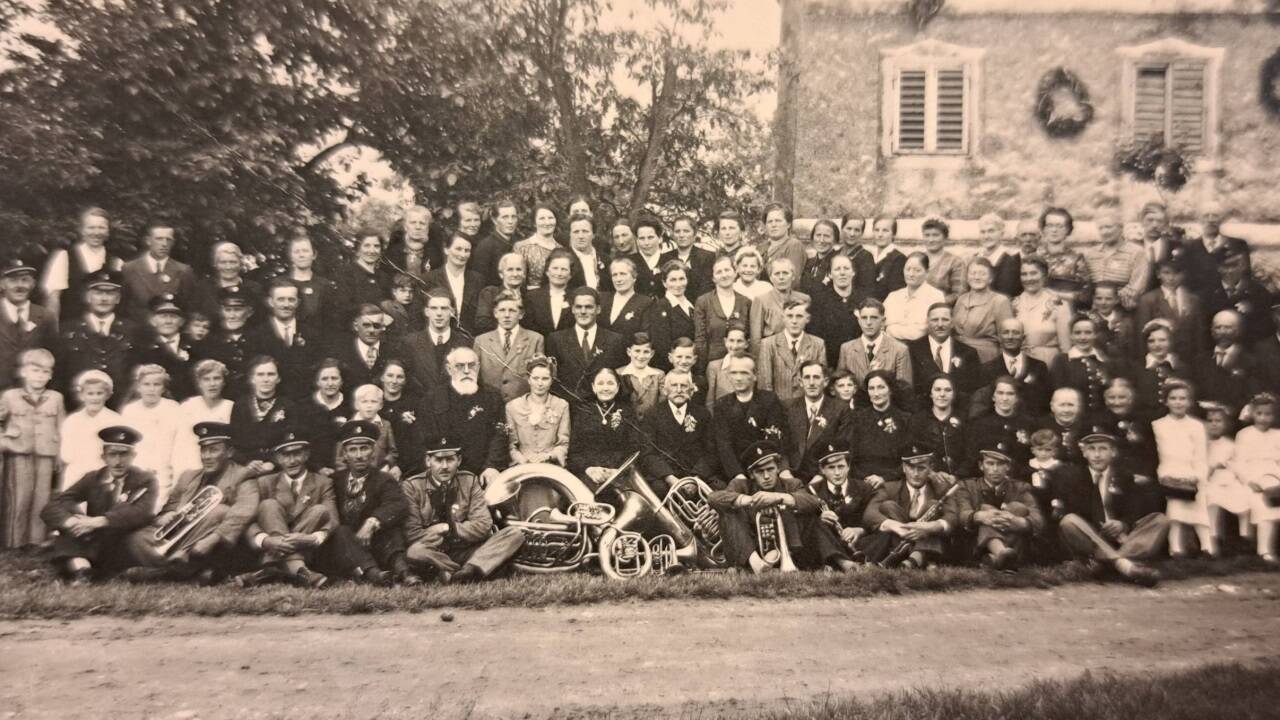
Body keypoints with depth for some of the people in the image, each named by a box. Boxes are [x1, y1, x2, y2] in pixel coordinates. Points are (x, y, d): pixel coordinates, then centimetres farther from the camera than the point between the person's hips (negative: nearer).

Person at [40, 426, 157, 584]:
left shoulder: (145, 480, -2)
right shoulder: (92, 479, 7)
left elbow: (143, 513, -22)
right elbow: (50, 509, -5)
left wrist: (99, 522, -32)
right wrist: (72, 522, -27)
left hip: (126, 550, -3)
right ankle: (79, 565, -36)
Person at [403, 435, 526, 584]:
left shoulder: (469, 482, 5)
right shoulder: (412, 486, -3)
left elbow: (484, 525, -2)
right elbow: (412, 534, -12)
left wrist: (448, 528, -11)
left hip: (464, 552, 4)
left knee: (515, 534, -17)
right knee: (414, 552, -39)